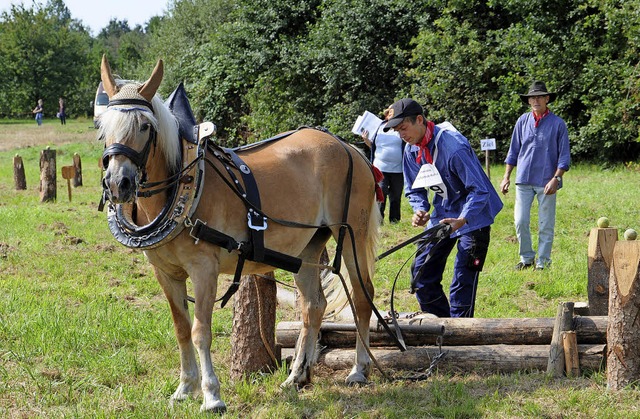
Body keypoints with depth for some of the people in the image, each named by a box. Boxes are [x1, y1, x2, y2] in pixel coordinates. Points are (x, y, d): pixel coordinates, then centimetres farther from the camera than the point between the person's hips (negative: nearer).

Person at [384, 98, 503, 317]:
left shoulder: (453, 146, -27)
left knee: (462, 282, -11)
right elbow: (414, 189, 10)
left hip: (473, 215, -8)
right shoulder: (411, 150, -3)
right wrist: (420, 210, -12)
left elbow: (480, 190, -27)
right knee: (421, 273, 5)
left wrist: (461, 221, -40)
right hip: (442, 215, 8)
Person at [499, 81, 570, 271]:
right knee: (520, 221, -2)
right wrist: (506, 177, 10)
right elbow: (513, 151, 16)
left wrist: (556, 179, -11)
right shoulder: (523, 121, 9)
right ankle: (526, 258, 15)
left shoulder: (557, 123, 0)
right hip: (524, 180, 2)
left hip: (546, 182, -2)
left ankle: (542, 261, 10)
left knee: (546, 225, 1)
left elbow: (564, 156, 0)